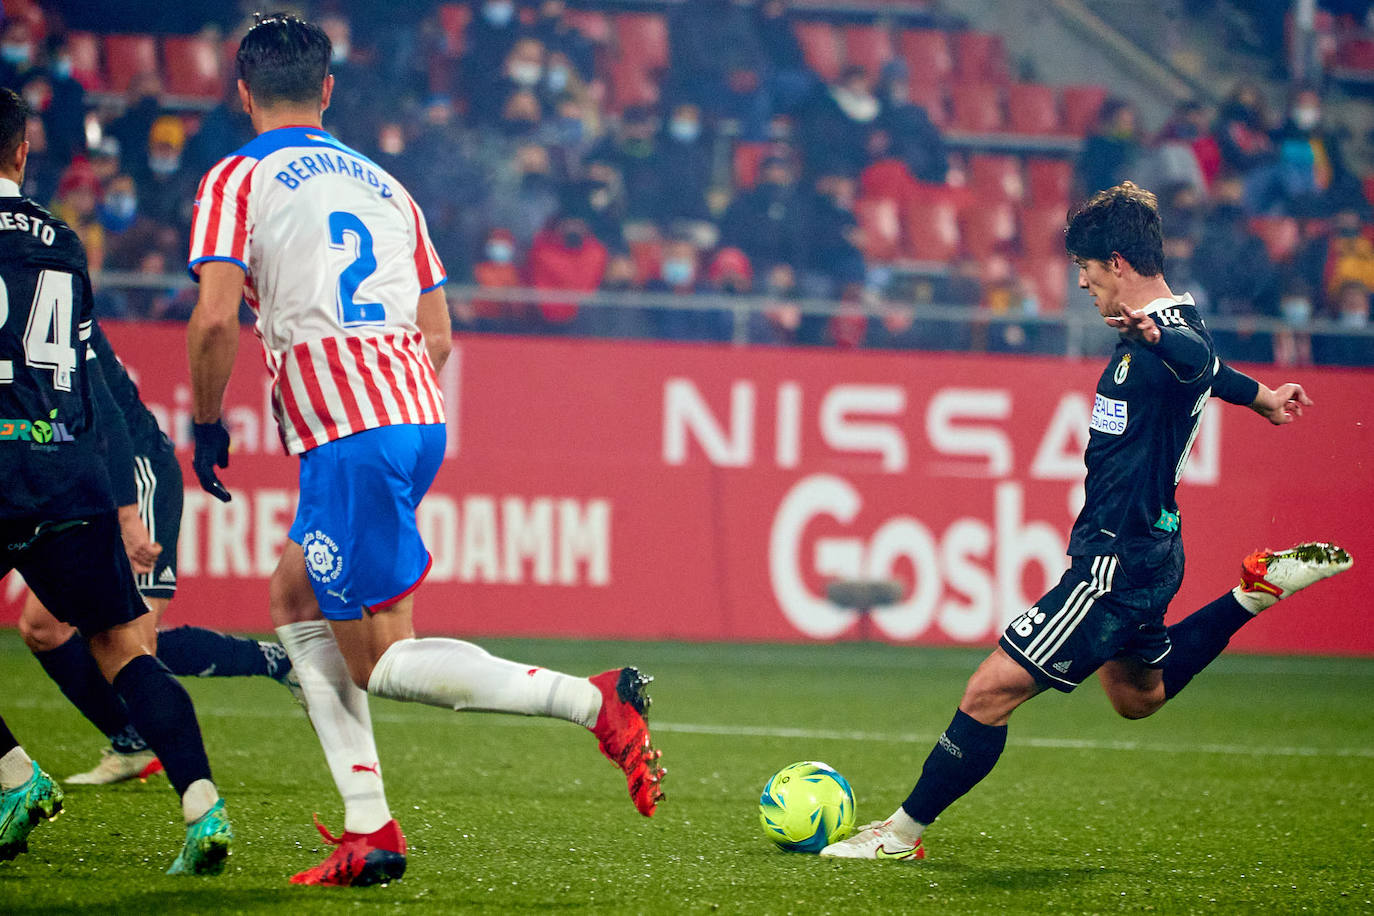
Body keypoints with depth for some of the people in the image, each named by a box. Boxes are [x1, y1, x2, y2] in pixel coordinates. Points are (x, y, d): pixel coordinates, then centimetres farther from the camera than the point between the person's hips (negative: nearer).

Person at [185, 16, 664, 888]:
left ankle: (593, 700, -20)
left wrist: (207, 423, 3)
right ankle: (370, 832, 11)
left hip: (347, 438, -7)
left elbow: (215, 317, -12)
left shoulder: (238, 180, 2)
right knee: (296, 596, 20)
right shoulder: (383, 186, 20)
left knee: (380, 661, -1)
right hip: (420, 419, 7)